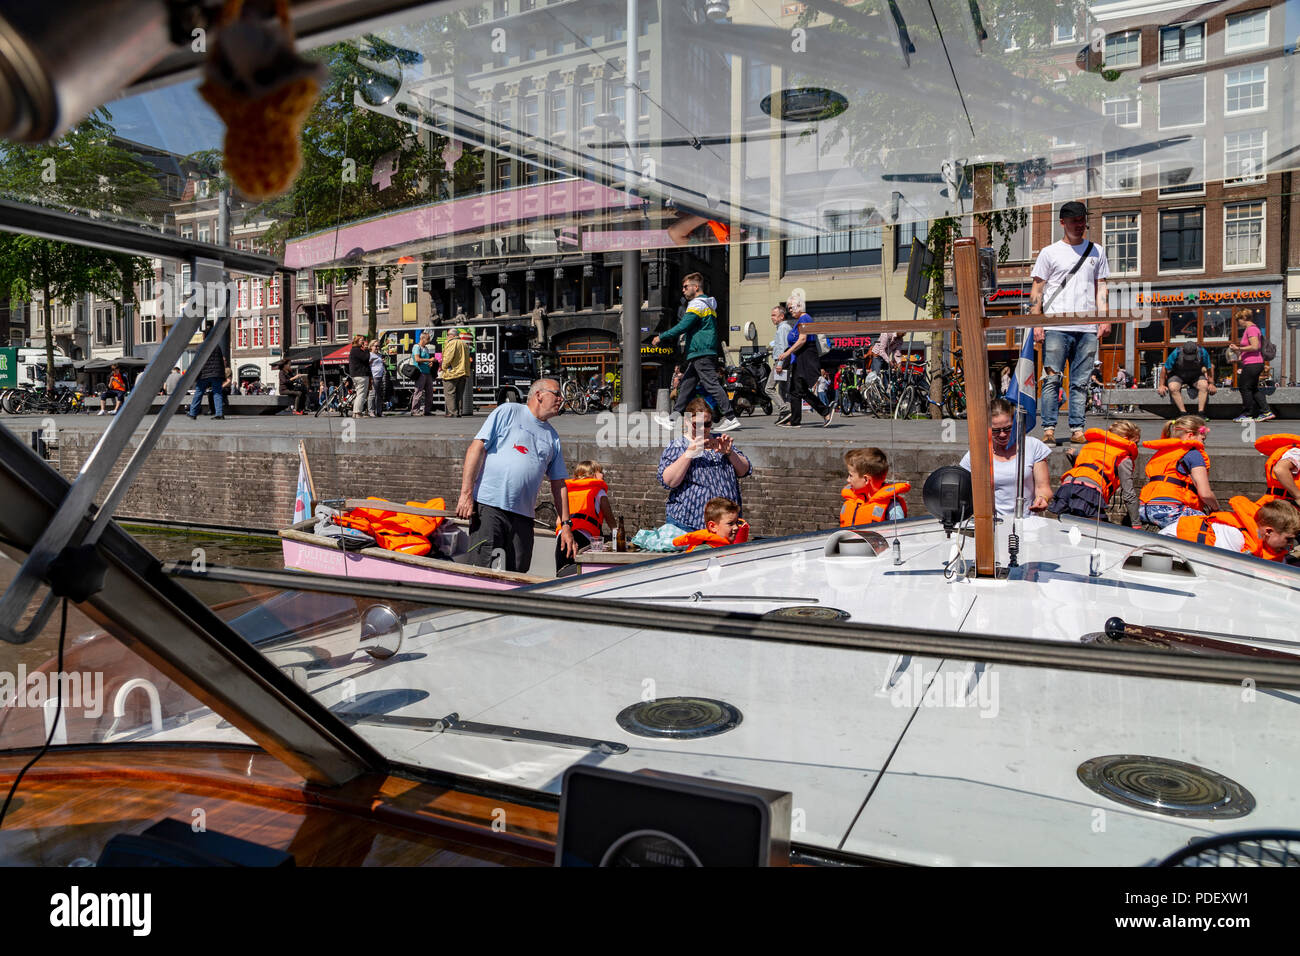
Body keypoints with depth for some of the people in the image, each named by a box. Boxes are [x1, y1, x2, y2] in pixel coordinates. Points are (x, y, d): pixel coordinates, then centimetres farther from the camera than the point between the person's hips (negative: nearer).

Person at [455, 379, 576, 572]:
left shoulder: (552, 437, 21)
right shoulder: (508, 412, 4)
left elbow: (558, 483, 22)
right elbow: (477, 447, -3)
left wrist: (566, 524, 16)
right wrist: (466, 494, -12)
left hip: (523, 516, 6)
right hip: (489, 506, -5)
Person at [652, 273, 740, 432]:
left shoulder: (697, 304, -9)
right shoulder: (708, 304, 21)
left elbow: (682, 327, -16)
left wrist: (661, 337, -8)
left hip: (700, 353, -10)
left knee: (712, 384, -13)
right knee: (685, 384, 11)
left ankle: (730, 418, -15)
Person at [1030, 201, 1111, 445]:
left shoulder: (1096, 251, 17)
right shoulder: (1049, 252, 8)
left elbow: (1101, 287, 17)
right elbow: (1036, 290, 4)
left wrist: (1104, 319, 4)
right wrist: (1036, 323, -6)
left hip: (1087, 328, 3)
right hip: (1056, 326, -3)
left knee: (1081, 382, 2)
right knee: (1052, 379, -7)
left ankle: (1077, 429, 4)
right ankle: (1049, 428, -5)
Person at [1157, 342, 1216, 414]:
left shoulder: (1202, 353, -23)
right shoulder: (1175, 353, -27)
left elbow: (1210, 367, -3)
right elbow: (1165, 369, -12)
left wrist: (1211, 383, -4)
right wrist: (1161, 385, -9)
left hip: (1196, 375, 1)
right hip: (1178, 375, -1)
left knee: (1204, 386, -29)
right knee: (1173, 388, -32)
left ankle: (1200, 413, -23)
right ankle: (1183, 413, -26)